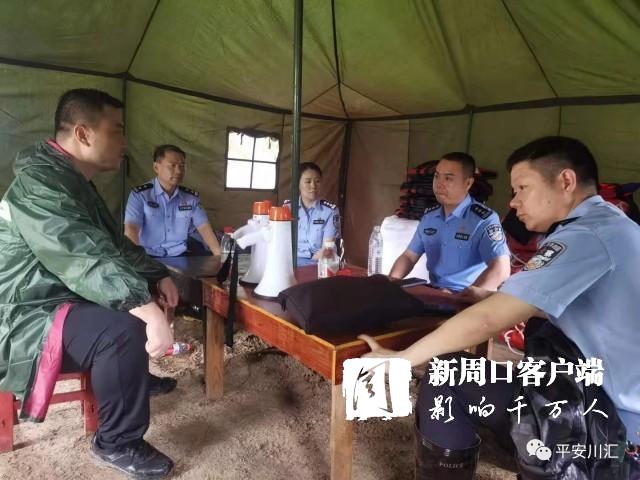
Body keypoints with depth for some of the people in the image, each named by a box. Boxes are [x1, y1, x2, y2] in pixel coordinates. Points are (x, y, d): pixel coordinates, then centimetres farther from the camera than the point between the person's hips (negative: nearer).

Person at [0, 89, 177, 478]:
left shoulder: (74, 181, 11)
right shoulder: (39, 183, -22)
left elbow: (114, 243, 16)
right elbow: (84, 258, -36)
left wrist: (158, 275, 1)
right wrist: (148, 310, -44)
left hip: (58, 300, 11)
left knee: (143, 294, 12)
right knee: (123, 327, -32)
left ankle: (134, 378, 26)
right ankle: (119, 444, -13)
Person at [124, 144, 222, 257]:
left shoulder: (192, 197, 8)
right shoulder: (140, 195, -4)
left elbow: (204, 228, 4)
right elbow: (131, 228, -14)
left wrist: (219, 256, -10)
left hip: (182, 255, 3)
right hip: (151, 256, -2)